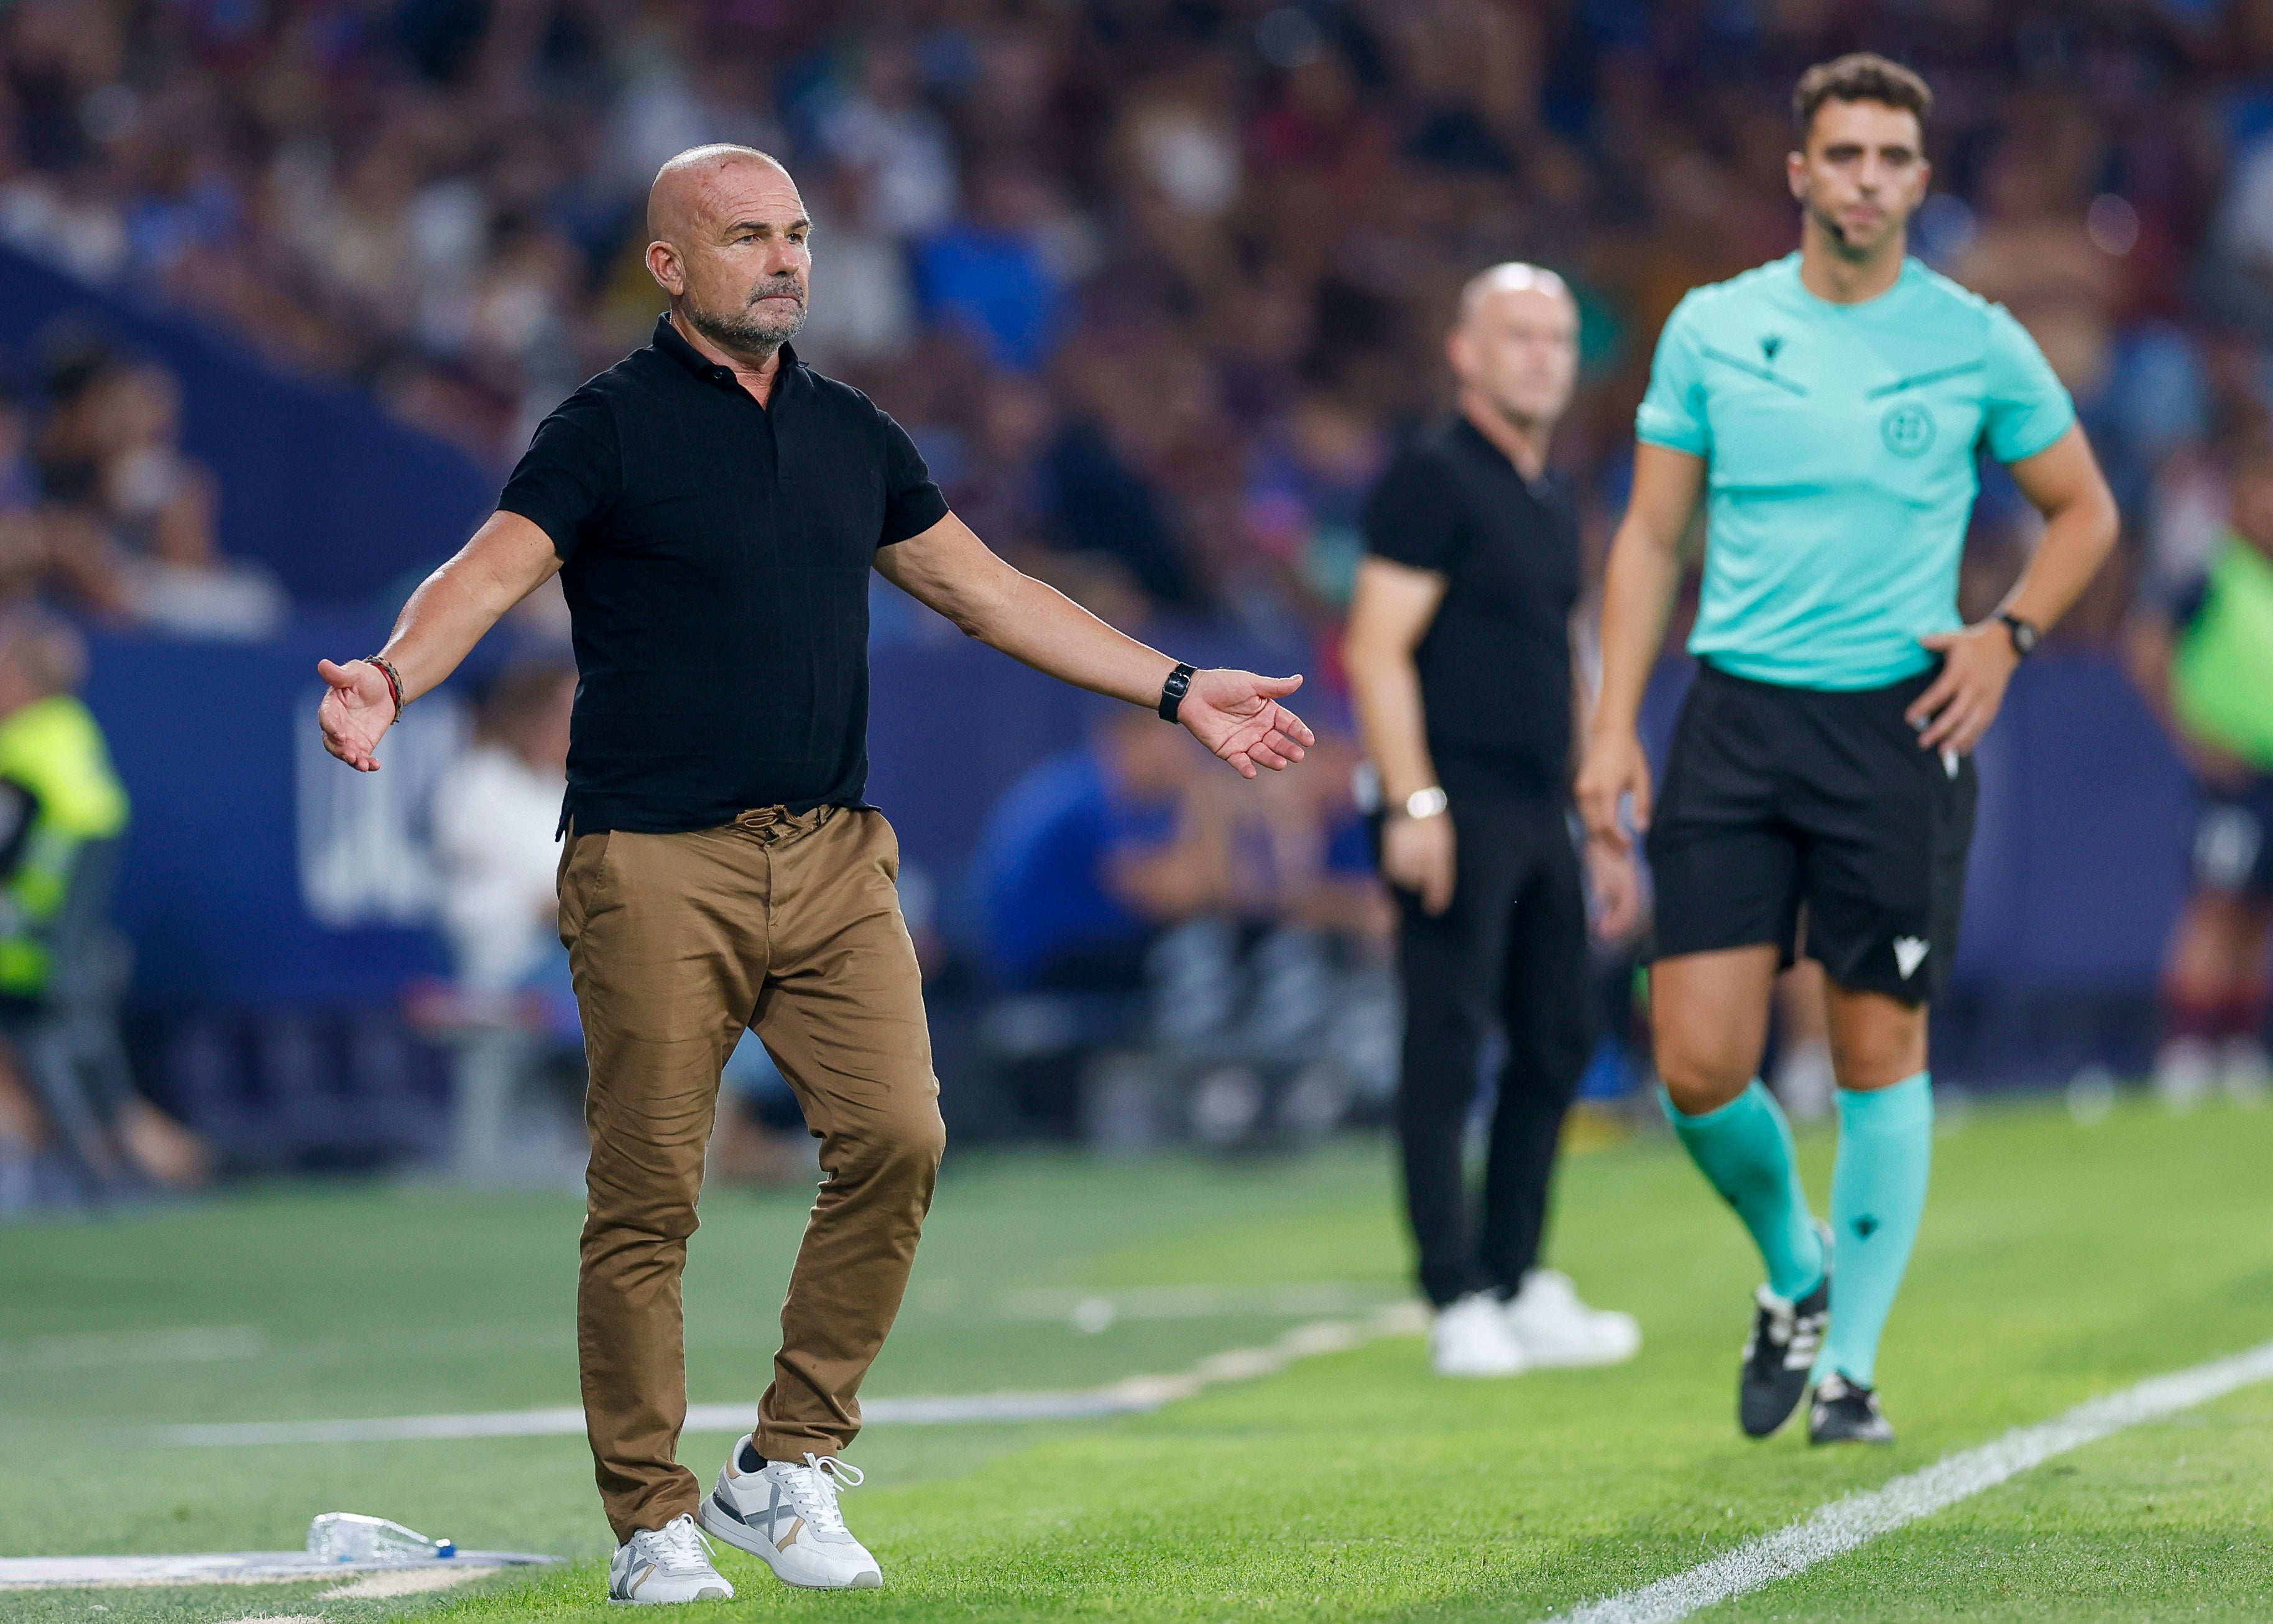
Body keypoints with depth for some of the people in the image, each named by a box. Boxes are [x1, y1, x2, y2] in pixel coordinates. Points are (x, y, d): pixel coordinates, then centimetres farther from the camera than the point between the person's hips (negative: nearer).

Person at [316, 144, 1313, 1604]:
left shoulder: (854, 436, 15)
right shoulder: (612, 428, -2)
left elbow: (988, 590, 24)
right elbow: (490, 574, -13)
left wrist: (1177, 691, 25)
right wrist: (390, 679, -34)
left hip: (833, 854, 5)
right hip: (657, 865, -5)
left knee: (898, 1139, -9)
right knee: (647, 1198, -4)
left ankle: (788, 1468, 6)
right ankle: (653, 1524, 7)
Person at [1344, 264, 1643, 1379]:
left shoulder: (1548, 500, 19)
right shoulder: (1434, 479, -6)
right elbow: (1376, 651, -12)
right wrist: (1413, 802, -20)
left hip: (1539, 816, 9)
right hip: (1457, 811, -9)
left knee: (1555, 1046, 9)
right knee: (1447, 1053, -6)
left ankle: (1519, 1288, 16)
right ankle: (1459, 1302, -4)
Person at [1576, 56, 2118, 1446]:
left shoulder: (1976, 342, 1)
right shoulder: (1712, 329, 4)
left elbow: (2084, 508, 13)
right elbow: (1652, 536, 10)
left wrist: (2009, 633, -2)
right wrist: (1616, 723, 2)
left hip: (1900, 721, -1)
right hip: (1737, 718, 1)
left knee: (1882, 1055, 1)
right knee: (1699, 1065, -5)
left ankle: (1851, 1364, 13)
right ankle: (1795, 1272, 23)